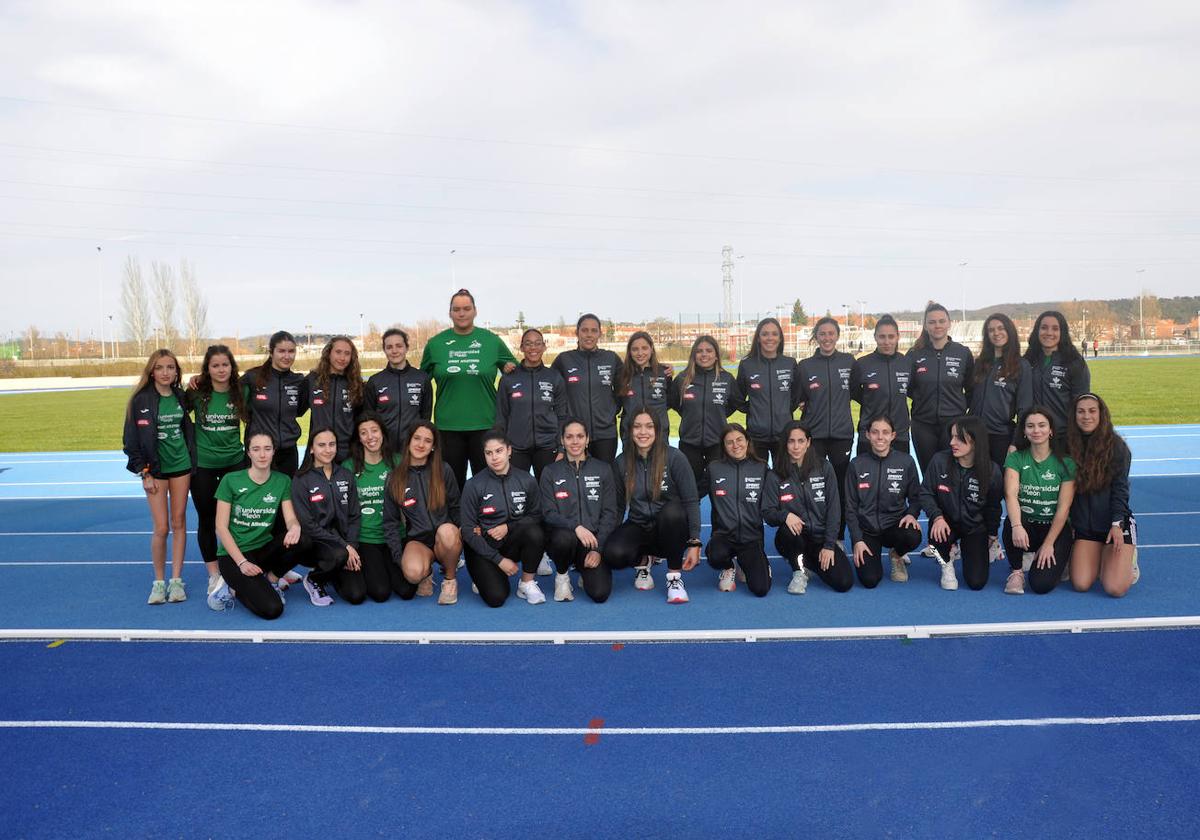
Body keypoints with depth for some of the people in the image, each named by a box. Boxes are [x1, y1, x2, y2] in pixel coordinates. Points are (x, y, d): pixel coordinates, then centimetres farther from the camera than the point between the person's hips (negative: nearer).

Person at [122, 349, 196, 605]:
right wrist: (144, 473, -9)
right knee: (161, 528, -5)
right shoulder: (141, 400, -8)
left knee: (179, 523, 6)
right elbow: (132, 439, -6)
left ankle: (176, 580, 13)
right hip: (155, 469, -3)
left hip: (181, 467, 3)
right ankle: (158, 581, 11)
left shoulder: (180, 397, 4)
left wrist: (192, 463, 9)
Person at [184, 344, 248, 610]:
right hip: (203, 465, -1)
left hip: (234, 463, 1)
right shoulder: (196, 394, -9)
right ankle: (214, 577, 17)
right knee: (207, 520, 7)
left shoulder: (240, 393, -4)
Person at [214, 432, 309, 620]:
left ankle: (272, 579, 0)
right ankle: (236, 588, 8)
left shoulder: (282, 481, 2)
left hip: (264, 549, 4)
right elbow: (221, 527, -8)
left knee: (304, 542, -28)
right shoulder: (231, 480, -8)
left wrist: (295, 527, -31)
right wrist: (242, 562, -18)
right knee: (271, 609, -24)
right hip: (233, 554, -4)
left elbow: (291, 518, -5)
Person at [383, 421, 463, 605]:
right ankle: (427, 573, 7)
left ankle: (450, 578, -8)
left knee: (446, 531, -37)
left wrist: (458, 534, -4)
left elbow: (456, 508, 7)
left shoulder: (444, 471, -2)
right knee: (413, 573, -32)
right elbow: (390, 522, 6)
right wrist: (399, 557, -3)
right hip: (416, 540, 0)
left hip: (446, 537, 0)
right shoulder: (396, 478, 2)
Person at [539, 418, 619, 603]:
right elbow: (548, 513, -3)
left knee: (600, 593, -21)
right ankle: (561, 575, -3)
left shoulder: (602, 469, 7)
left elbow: (609, 513, 2)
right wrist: (575, 527, -23)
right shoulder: (551, 472, 6)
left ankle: (585, 571, 17)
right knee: (565, 538, -38)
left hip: (594, 539, 1)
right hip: (561, 537, 0)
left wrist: (598, 549, -10)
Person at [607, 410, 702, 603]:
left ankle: (674, 576, -15)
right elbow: (618, 506, 7)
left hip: (671, 528, -2)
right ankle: (642, 561, 9)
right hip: (638, 527, 2)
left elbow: (691, 501, -11)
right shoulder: (622, 462, -1)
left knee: (672, 511, -38)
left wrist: (694, 543, -17)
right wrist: (605, 538, -1)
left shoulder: (674, 457, -11)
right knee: (614, 554, -30)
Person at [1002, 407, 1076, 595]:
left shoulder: (1065, 462, -5)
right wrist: (1017, 526, -36)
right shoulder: (1015, 458, -3)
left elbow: (1063, 507, -8)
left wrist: (1048, 544, -14)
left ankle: (1057, 560, 17)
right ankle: (1016, 571, -9)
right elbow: (1010, 494, -18)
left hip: (1055, 528, -1)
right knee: (1010, 523, -37)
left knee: (1042, 584, -19)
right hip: (1025, 524, 1)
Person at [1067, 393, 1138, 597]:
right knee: (1080, 584, -10)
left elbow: (1120, 488, -8)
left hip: (1116, 523, -3)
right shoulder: (1070, 446, 3)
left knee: (1115, 588, -15)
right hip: (1084, 526, 3)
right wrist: (1070, 522, 3)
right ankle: (1100, 559, 22)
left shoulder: (1116, 446, -6)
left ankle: (1128, 559, 18)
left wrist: (1117, 524, -17)